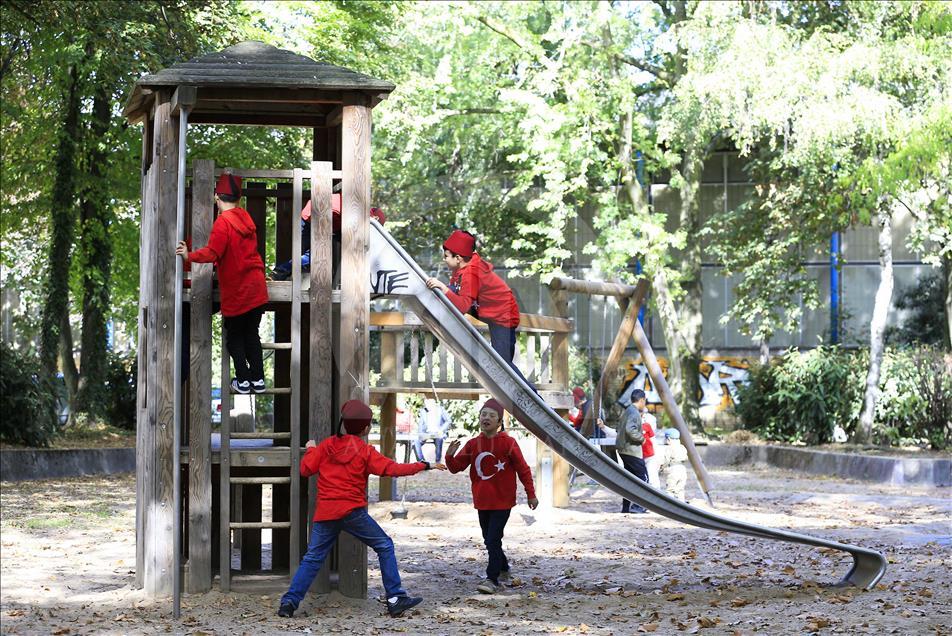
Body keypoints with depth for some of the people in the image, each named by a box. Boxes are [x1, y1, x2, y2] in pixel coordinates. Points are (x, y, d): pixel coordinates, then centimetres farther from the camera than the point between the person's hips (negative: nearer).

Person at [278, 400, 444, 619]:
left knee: (312, 558, 10)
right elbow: (392, 469, -5)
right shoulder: (364, 450, -1)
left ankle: (290, 602, -1)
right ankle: (395, 598, 1)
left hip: (324, 513, 3)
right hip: (352, 511, -3)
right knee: (385, 546, 7)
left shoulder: (326, 445, 6)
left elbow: (306, 470, 6)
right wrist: (424, 466, 1)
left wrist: (310, 451, 25)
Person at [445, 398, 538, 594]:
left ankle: (492, 579, -10)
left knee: (493, 540, -13)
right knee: (489, 540, 15)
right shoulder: (473, 444, 3)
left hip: (502, 502, -5)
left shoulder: (508, 443, -10)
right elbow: (456, 467, 3)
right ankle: (503, 570, 35)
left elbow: (523, 469, -4)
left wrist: (531, 494, -2)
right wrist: (450, 456, -19)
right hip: (482, 502, 5)